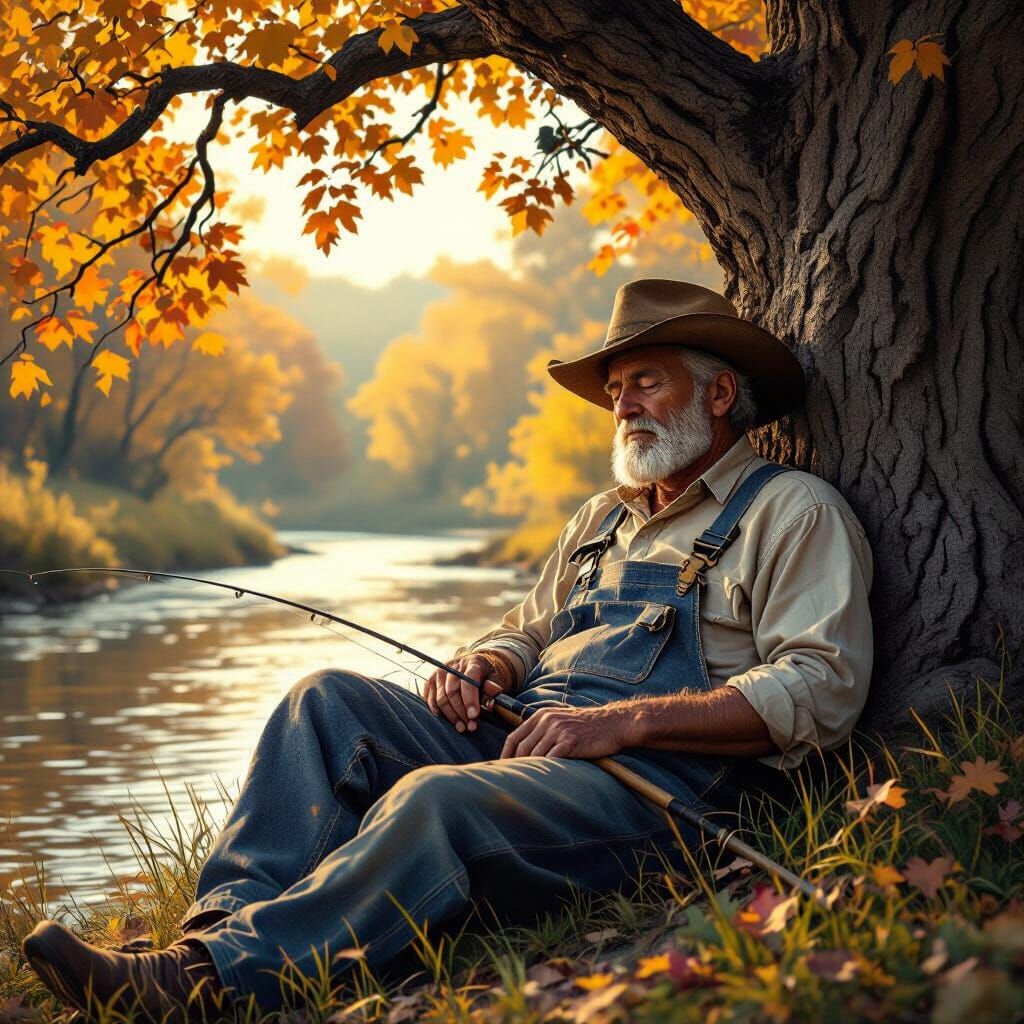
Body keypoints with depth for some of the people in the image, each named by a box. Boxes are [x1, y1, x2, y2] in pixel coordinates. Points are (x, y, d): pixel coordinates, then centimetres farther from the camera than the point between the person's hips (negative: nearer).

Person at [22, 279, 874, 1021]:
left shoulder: (793, 513, 3)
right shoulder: (603, 519, 26)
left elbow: (821, 691, -10)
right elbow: (525, 633, 33)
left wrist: (626, 720, -18)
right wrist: (480, 669, 5)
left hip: (649, 783, -8)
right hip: (520, 742, 8)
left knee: (435, 799, -34)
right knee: (331, 701, -11)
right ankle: (223, 926, -27)